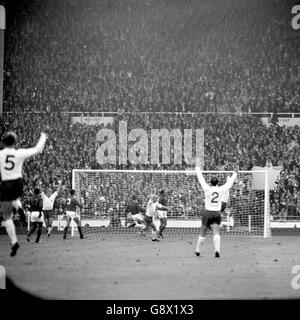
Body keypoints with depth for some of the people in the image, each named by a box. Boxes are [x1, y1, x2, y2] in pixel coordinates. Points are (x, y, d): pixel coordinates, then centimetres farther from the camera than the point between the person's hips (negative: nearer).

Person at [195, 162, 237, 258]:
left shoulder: (207, 189, -9)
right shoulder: (221, 189, -3)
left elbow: (201, 179, 0)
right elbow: (229, 182, 12)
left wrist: (198, 169, 13)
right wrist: (235, 174, 28)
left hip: (208, 212, -1)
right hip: (217, 213, 1)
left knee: (202, 233, 9)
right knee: (216, 233, -5)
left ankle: (197, 250, 17)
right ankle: (217, 250, -22)